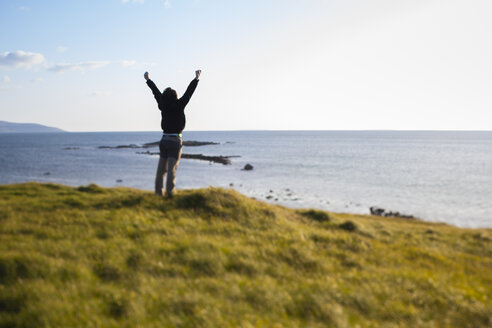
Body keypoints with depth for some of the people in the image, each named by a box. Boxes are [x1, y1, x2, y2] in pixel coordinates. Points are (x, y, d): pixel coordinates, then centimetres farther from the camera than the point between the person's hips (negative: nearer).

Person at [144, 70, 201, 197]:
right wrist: (196, 78, -5)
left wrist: (148, 80, 27)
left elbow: (156, 92, 15)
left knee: (161, 168, 8)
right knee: (172, 169, -8)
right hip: (175, 140, -5)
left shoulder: (163, 105, 2)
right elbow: (189, 92, -9)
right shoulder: (178, 106, -9)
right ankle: (170, 192, -13)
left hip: (164, 140, 5)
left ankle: (158, 192, 9)